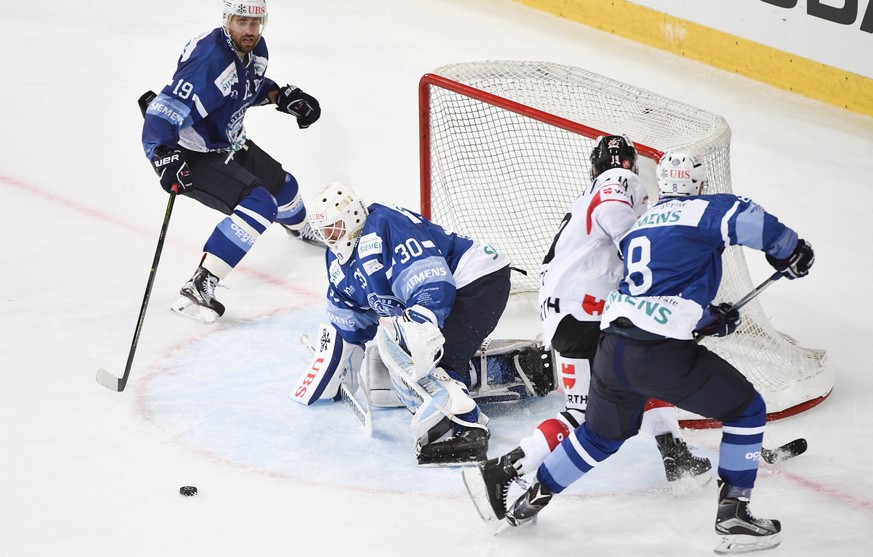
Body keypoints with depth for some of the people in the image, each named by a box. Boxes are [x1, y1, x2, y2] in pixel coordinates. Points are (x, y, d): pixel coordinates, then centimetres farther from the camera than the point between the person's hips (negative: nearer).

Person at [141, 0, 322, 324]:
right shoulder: (210, 62, -33)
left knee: (280, 185, 23)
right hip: (193, 157, -9)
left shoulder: (256, 50, -4)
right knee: (259, 205, -22)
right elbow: (162, 115, -36)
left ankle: (301, 228, 61)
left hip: (229, 144, 9)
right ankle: (197, 288, -22)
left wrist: (283, 97, 4)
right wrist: (164, 156, -48)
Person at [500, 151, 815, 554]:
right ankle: (733, 516, 8)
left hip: (612, 349, 7)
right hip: (662, 355, -7)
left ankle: (532, 497, 38)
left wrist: (709, 319, 32)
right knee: (746, 410, 10)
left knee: (601, 434, 30)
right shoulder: (700, 211, 0)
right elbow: (745, 217, -19)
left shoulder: (639, 226, 24)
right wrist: (789, 250, -2)